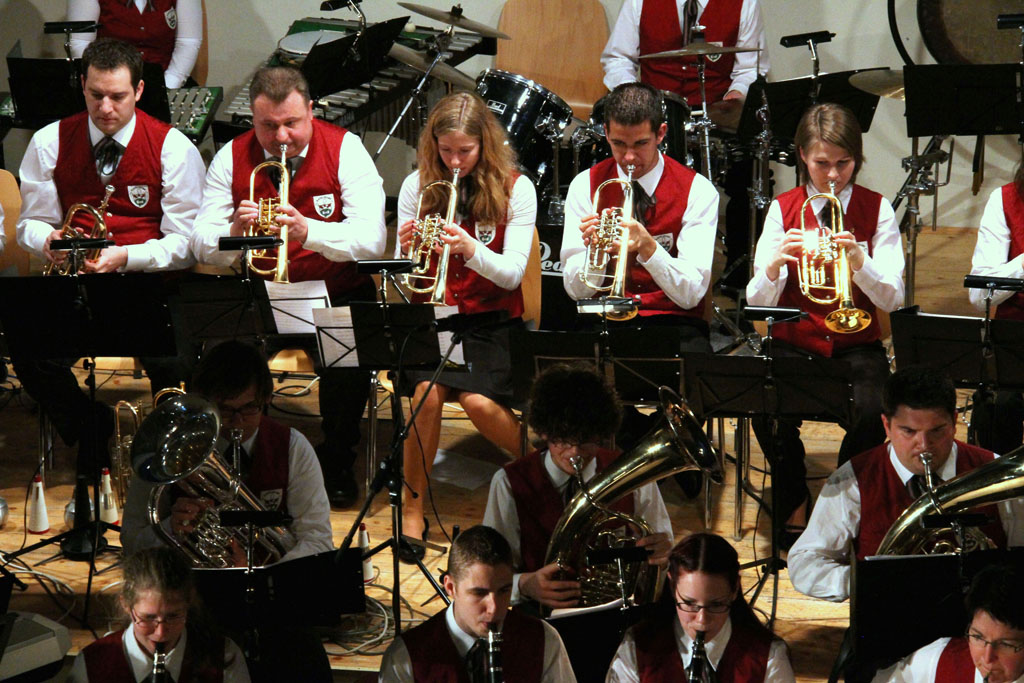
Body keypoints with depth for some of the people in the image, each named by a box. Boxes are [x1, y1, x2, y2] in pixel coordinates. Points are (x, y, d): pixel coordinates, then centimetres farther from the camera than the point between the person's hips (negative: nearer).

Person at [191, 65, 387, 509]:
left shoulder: (344, 149, -8)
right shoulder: (232, 158, 0)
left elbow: (373, 239, -19)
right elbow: (202, 247, -5)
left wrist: (308, 231, -36)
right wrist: (234, 232, -29)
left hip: (336, 293, -2)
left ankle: (337, 465, -4)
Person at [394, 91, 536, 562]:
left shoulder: (515, 189, -4)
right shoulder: (418, 186, 2)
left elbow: (512, 275, -10)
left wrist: (470, 249, -29)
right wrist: (405, 250, -21)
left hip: (490, 317, -1)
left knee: (477, 400, -27)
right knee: (428, 391, -28)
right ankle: (413, 510, -15)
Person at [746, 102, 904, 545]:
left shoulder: (876, 209, 3)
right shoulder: (783, 209, 2)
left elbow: (892, 300, -5)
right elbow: (757, 304, -5)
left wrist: (859, 262, -24)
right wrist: (774, 264, -27)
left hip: (856, 346, 0)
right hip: (794, 344, 0)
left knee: (872, 416, -31)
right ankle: (795, 506, -3)